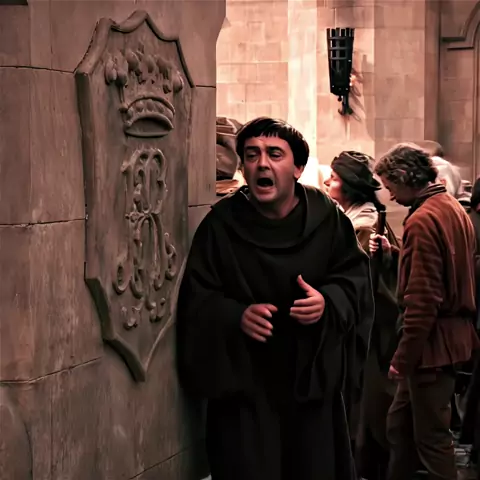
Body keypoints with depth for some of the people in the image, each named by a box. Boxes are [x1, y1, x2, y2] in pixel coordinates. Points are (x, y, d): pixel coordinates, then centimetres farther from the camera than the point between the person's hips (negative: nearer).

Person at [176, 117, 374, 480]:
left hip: (314, 379, 2)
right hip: (243, 383, -2)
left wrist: (329, 302, -17)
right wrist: (236, 316, -25)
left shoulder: (327, 217, -2)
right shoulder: (220, 224, -7)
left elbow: (356, 278, 4)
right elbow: (196, 300, -6)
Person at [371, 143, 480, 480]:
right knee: (400, 424, 17)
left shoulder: (422, 221, -19)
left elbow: (422, 300, -22)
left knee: (431, 434, 1)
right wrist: (396, 253, 10)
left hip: (433, 339, -10)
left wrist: (403, 357, -15)